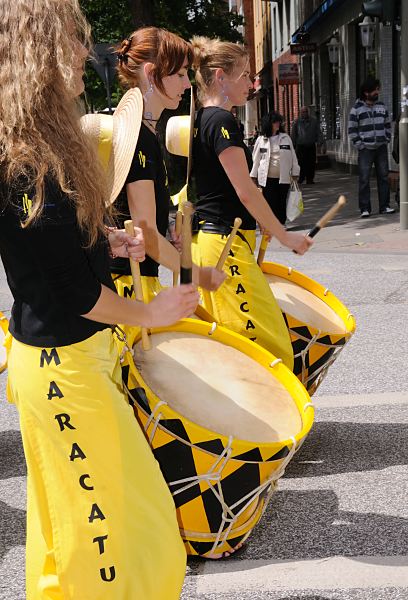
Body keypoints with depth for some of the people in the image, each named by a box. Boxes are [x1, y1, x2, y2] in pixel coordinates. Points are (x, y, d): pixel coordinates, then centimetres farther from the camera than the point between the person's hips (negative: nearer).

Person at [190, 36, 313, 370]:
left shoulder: (202, 120, 17)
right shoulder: (222, 121, -12)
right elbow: (245, 191, -17)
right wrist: (285, 237, -9)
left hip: (207, 239, 10)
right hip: (226, 245, -10)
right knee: (271, 347, -9)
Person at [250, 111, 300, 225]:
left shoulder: (286, 138, 6)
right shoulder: (261, 140, 2)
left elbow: (293, 156, 7)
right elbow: (256, 159, 6)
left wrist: (294, 173, 3)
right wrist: (253, 176, 4)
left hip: (283, 178, 2)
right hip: (267, 178, -2)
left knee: (281, 204, 6)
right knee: (270, 203, -1)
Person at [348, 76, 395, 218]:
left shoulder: (382, 106, 11)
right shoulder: (356, 109, -3)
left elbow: (387, 125, 18)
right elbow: (352, 130, -2)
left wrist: (387, 140, 7)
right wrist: (359, 145, -8)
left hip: (382, 148, 4)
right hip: (365, 149, -4)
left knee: (383, 177, 6)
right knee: (364, 179, -5)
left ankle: (384, 206, 12)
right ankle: (365, 209, 0)